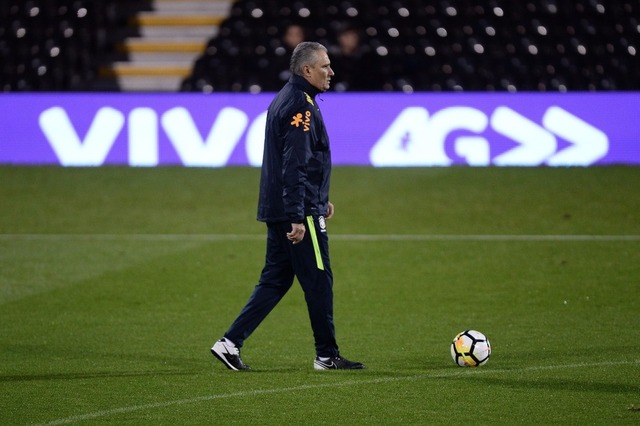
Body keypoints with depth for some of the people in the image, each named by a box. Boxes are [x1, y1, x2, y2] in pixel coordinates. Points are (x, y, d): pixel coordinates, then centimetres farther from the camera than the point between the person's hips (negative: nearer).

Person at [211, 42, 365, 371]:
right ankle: (327, 356, 8)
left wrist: (320, 199, 28)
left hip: (277, 210, 10)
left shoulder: (284, 99, 16)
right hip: (298, 212, -10)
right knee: (319, 282, 0)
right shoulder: (300, 105, -16)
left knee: (275, 281, 12)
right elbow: (295, 167, -23)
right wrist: (298, 218, -25)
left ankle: (230, 343, 6)